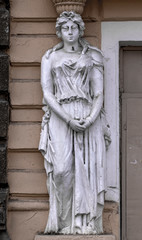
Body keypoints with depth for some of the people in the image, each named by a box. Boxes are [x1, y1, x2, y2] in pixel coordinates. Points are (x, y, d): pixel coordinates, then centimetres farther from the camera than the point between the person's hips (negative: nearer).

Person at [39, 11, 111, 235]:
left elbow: (99, 93, 7)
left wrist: (91, 118, -12)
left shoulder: (92, 57, 13)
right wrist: (69, 119, -12)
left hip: (89, 118, 1)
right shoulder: (50, 58, 12)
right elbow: (47, 94, 2)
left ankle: (86, 223, -6)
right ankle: (65, 223, -7)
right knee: (62, 169, -14)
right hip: (60, 117, -1)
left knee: (88, 169, -8)